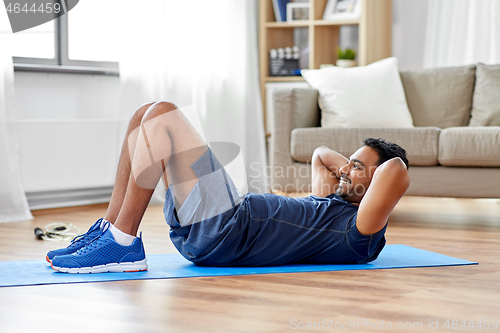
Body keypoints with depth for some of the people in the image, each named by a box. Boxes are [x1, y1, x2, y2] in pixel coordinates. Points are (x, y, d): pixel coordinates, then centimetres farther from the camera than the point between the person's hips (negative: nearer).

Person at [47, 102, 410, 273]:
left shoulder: (358, 232, -5)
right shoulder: (331, 205, 25)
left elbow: (397, 172, -22)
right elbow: (321, 154, 44)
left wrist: (366, 172, -2)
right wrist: (343, 165, 26)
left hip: (223, 233, -10)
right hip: (205, 230, 10)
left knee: (162, 115, -15)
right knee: (149, 115, 10)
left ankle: (122, 244, -16)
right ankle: (110, 229, 5)